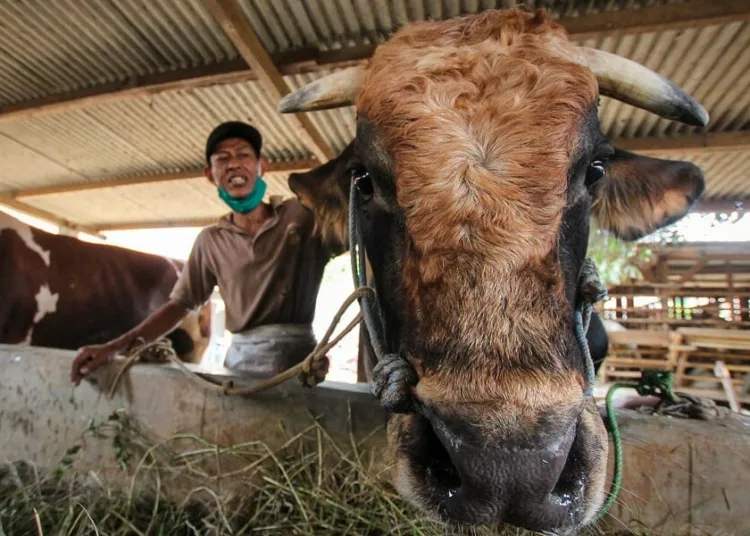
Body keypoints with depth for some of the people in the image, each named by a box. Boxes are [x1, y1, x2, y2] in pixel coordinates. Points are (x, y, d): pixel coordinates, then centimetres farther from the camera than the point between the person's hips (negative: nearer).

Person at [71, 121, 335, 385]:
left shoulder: (303, 214, 0)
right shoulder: (210, 241, 9)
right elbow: (179, 304, 13)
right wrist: (116, 346, 4)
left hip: (296, 358, -2)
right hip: (240, 359, 3)